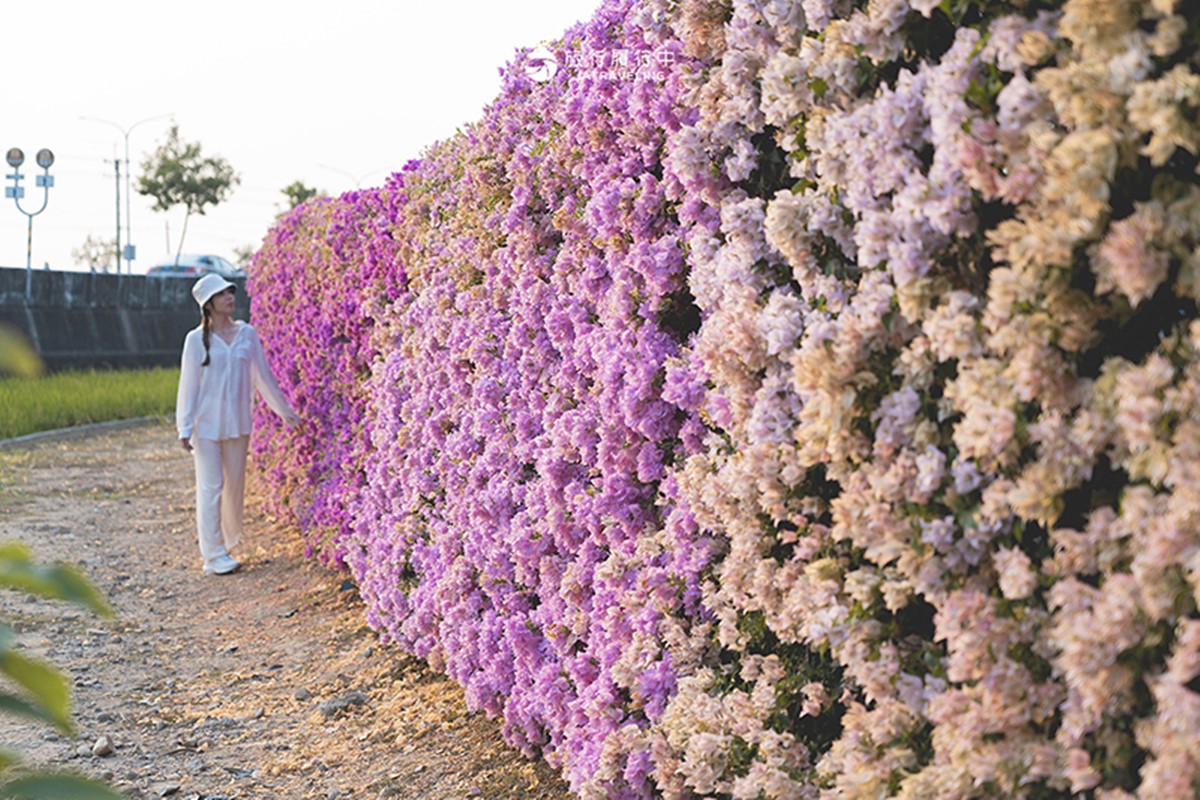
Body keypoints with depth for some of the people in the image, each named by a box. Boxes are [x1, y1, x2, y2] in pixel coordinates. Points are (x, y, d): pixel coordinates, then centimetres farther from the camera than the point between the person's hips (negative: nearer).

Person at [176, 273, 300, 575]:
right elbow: (188, 385, -3)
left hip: (238, 423, 4)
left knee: (235, 484, 9)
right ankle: (213, 554, 1)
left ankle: (227, 543, 22)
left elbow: (263, 375, 13)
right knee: (211, 487, -3)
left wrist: (285, 410, 16)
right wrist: (185, 428, -7)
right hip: (207, 424, -4)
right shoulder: (197, 339, -4)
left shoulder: (247, 334, 5)